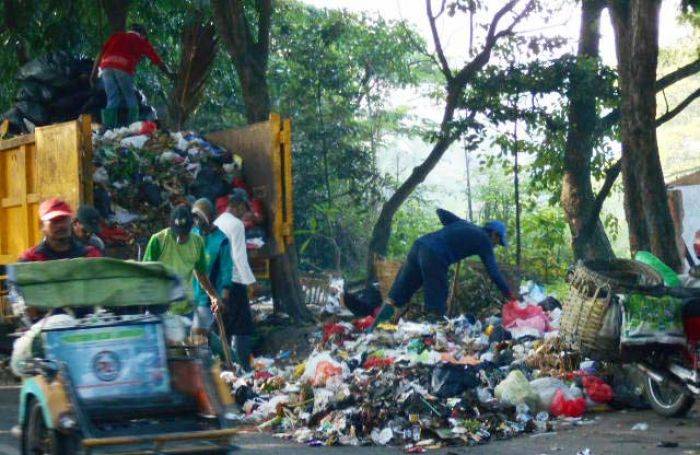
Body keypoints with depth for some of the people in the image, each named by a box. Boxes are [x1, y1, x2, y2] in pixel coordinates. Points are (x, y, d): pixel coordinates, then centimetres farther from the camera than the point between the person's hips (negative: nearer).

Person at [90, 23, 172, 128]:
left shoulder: (117, 35, 30)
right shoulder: (142, 41, 22)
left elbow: (101, 54, 22)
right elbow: (157, 60, 25)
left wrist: (94, 73, 22)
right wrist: (169, 74, 36)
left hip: (106, 66, 3)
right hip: (123, 68, -3)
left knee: (112, 100, 9)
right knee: (132, 102, 7)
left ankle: (107, 129, 0)